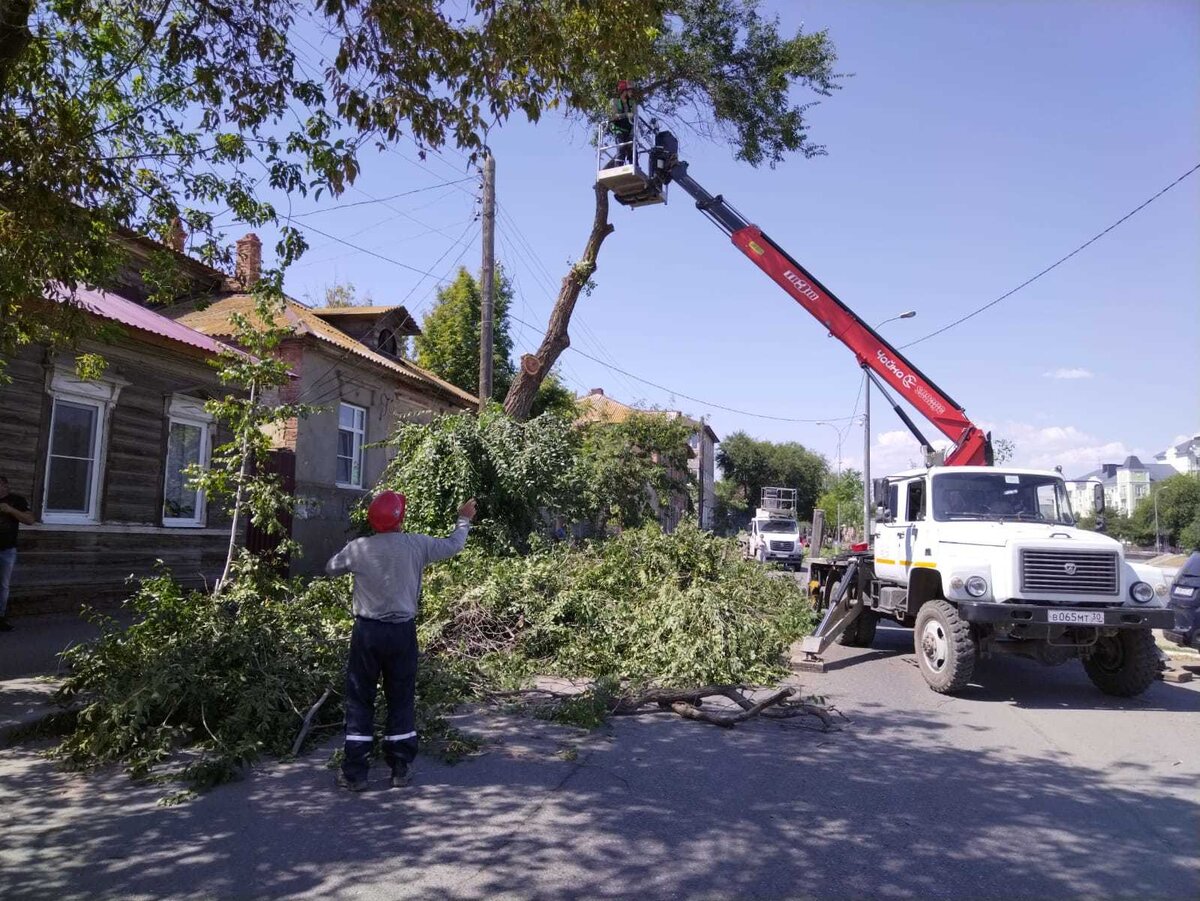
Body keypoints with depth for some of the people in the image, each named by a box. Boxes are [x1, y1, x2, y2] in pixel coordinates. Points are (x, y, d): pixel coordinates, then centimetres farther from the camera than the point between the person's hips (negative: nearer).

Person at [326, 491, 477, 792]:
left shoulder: (358, 548, -7)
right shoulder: (417, 545, -7)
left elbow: (330, 568, 12)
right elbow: (454, 545, 10)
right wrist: (464, 520, 28)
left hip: (367, 631, 0)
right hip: (402, 632, 1)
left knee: (359, 700, 9)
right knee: (402, 700, 12)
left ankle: (355, 773, 11)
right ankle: (401, 769, 19)